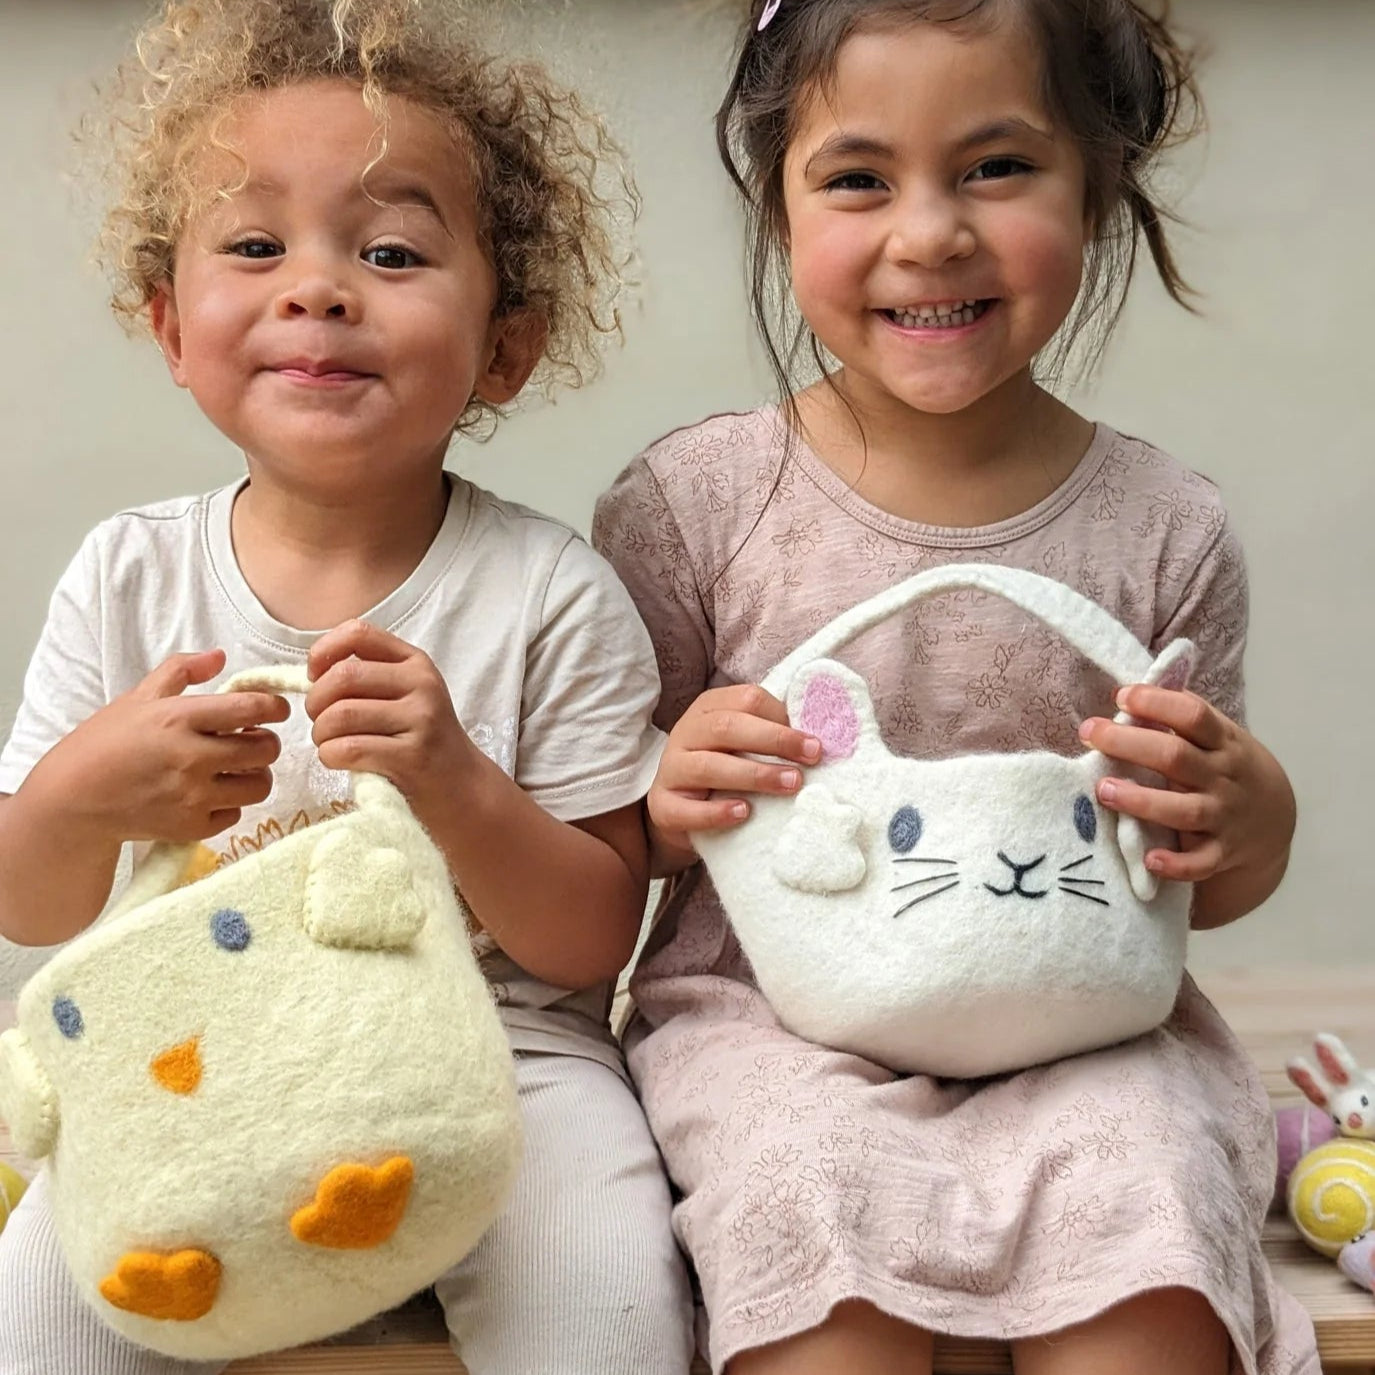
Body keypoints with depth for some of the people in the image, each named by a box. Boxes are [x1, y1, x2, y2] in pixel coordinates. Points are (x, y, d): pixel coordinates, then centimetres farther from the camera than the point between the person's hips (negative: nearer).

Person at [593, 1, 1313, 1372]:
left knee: (1142, 1195, -27)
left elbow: (1201, 887, 11)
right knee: (821, 1193, -30)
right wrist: (667, 795, -19)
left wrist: (1249, 813, -12)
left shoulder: (1166, 529, 0)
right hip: (770, 1007, -1)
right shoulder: (692, 503, -4)